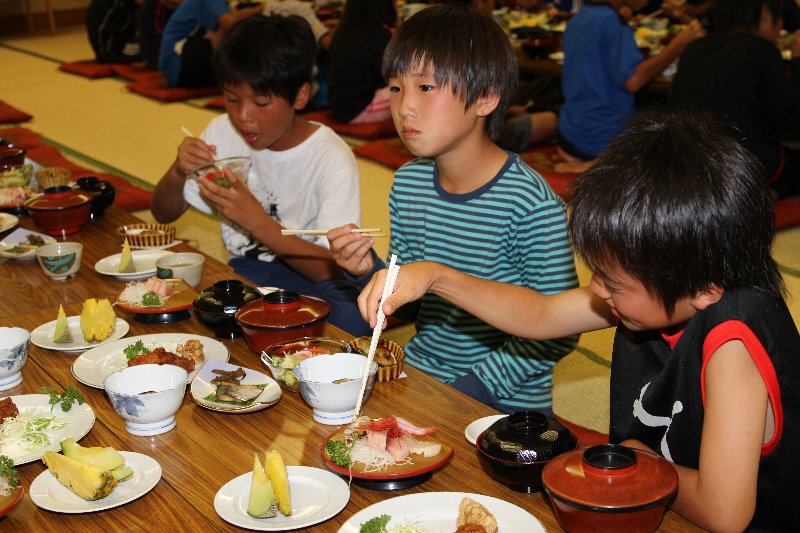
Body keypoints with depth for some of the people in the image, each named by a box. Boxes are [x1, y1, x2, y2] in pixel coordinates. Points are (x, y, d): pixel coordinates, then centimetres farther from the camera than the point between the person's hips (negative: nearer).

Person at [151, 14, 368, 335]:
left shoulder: (332, 159, -16)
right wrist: (177, 173, -16)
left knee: (349, 314, -37)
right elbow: (163, 215, 7)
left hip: (309, 280, -4)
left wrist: (257, 221, -34)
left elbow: (333, 270, -23)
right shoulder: (222, 133, 1)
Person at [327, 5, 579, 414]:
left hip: (506, 404, -5)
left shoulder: (533, 206, -19)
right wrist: (369, 273, -10)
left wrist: (474, 387, -17)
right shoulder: (407, 184, 1)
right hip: (419, 371, 6)